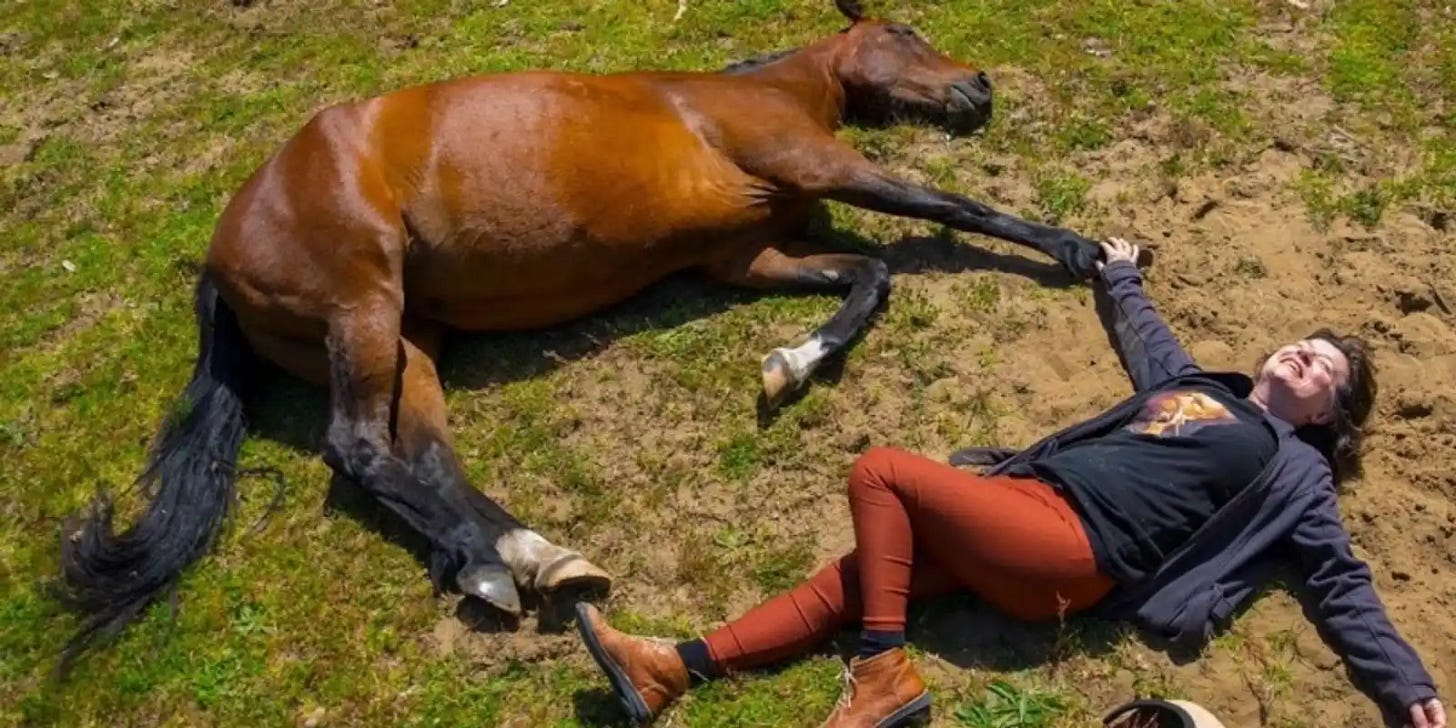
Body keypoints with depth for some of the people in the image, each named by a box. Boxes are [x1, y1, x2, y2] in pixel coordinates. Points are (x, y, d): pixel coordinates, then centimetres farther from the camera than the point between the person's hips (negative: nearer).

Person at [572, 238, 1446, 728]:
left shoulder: (1294, 468, 12)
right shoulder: (1194, 382, 28)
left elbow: (1341, 579, 6)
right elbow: (1142, 333, 45)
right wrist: (1124, 277, 58)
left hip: (1072, 552, -6)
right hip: (1027, 499, 7)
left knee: (880, 471, -19)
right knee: (855, 578, -7)